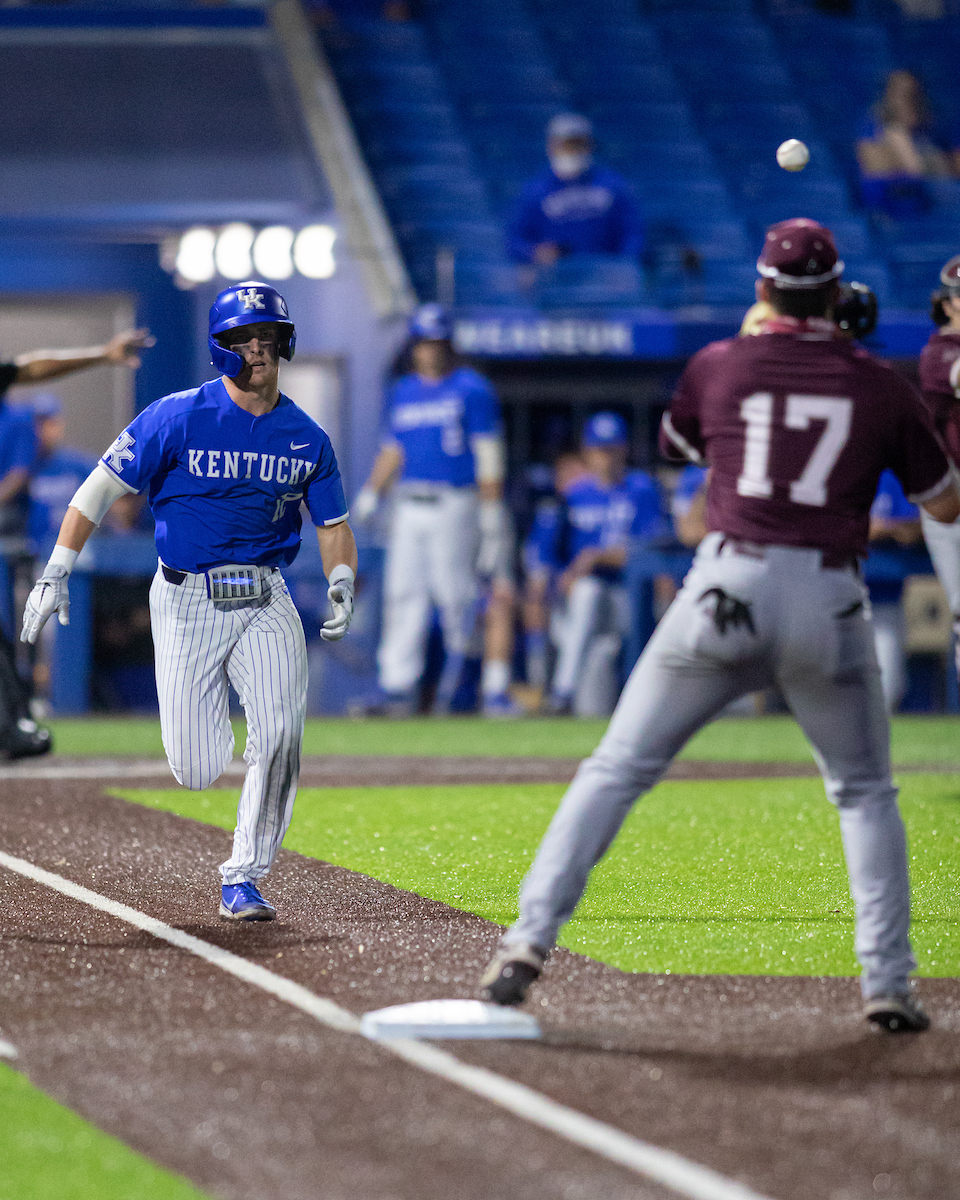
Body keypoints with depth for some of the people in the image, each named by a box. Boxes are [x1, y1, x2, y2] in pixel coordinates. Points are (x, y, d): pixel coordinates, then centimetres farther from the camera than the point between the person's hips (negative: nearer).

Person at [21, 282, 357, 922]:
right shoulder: (178, 418, -8)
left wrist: (342, 588, -9)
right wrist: (55, 575, -12)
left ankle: (244, 879, -5)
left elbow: (333, 526, 12)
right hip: (186, 601, -2)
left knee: (280, 737, -20)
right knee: (196, 772, -4)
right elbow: (101, 488, -6)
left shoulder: (307, 438, 3)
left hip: (265, 601, 2)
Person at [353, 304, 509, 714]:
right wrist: (371, 493, 6)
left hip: (453, 505, -5)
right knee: (402, 592, -1)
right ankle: (397, 687, -2)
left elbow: (488, 454, -4)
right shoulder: (401, 393, 16)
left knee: (453, 588, -9)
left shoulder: (471, 389, -1)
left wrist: (491, 514, -9)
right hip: (409, 507, 5)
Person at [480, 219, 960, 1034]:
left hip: (726, 592, 0)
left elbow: (675, 447, 25)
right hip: (829, 601, 0)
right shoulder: (882, 386, 2)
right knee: (866, 793, 19)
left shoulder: (718, 366, 3)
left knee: (618, 769, 6)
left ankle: (530, 941, -6)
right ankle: (888, 985, 11)